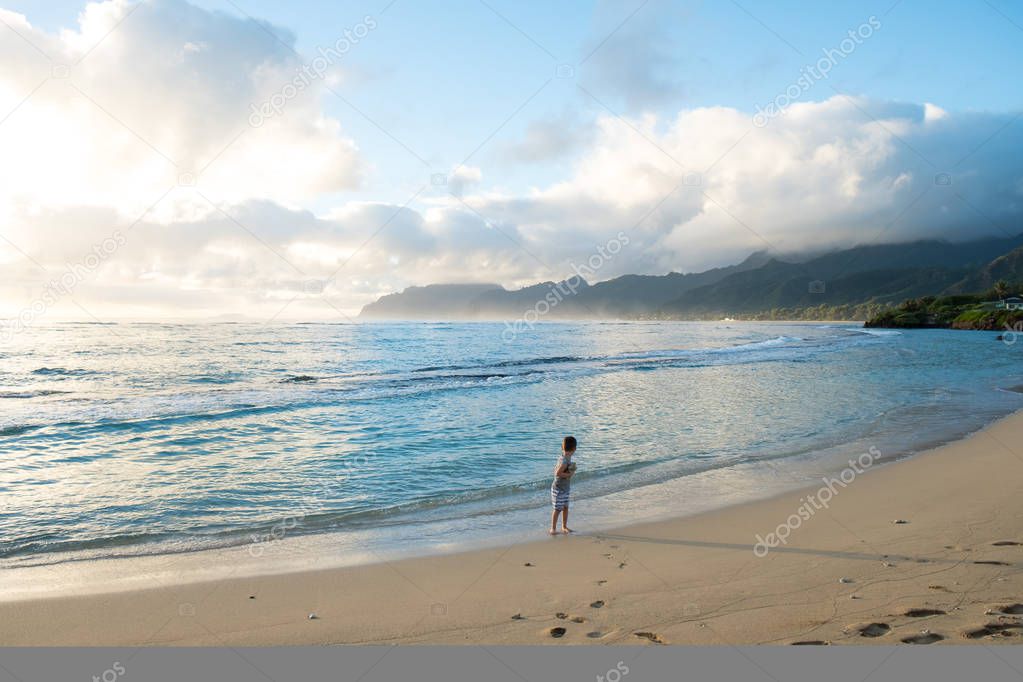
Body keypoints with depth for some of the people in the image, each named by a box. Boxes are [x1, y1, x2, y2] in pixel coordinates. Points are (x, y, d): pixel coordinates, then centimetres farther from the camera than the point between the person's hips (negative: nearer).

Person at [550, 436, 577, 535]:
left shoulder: (562, 457, 2)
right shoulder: (565, 461, -26)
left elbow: (555, 469, 12)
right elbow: (557, 473, -30)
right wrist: (569, 474, -20)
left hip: (565, 488, 9)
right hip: (558, 489, -9)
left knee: (565, 507, 14)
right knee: (557, 509, -2)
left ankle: (564, 527, 25)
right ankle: (553, 529, 7)